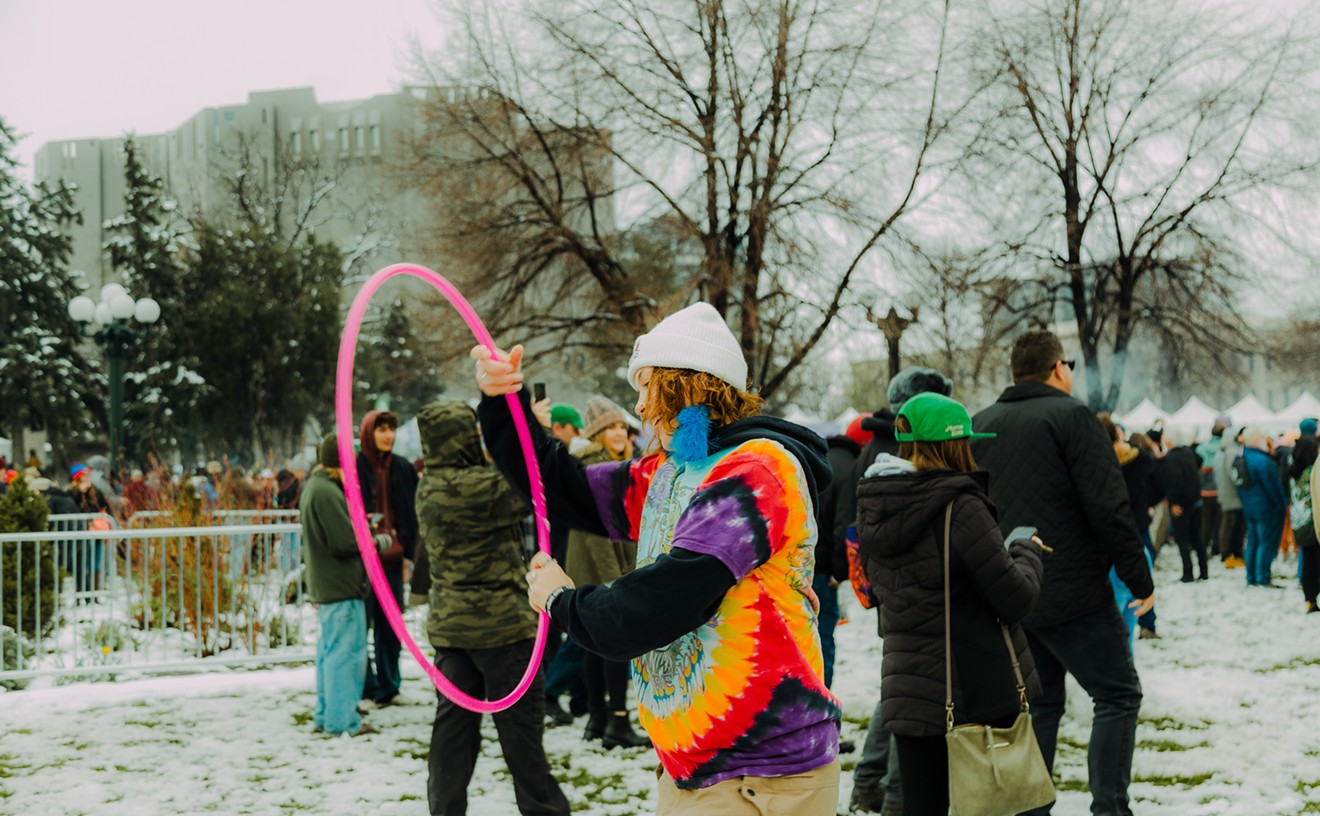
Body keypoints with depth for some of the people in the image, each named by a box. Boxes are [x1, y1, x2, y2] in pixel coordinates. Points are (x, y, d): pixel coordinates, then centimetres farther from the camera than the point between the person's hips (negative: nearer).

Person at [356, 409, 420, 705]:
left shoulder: (402, 468, 8)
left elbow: (409, 514, 11)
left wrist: (409, 552, 6)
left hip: (392, 558, 4)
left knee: (390, 623, 9)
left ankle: (388, 683, 18)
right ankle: (364, 683, 5)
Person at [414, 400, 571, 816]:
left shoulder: (428, 489, 5)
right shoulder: (476, 486, -21)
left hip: (448, 624, 8)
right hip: (499, 622, -7)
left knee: (453, 720, 11)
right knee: (520, 719, 3)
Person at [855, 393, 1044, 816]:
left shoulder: (872, 510, 4)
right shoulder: (959, 507, -17)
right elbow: (1015, 600, -15)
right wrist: (1027, 550, 4)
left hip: (908, 695, 6)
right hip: (980, 692, -5)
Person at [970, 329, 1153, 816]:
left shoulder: (980, 425, 11)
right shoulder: (1071, 417, -9)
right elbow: (1108, 507, -15)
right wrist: (1140, 578, -7)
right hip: (1072, 594, -6)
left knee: (1040, 702, 15)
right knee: (1117, 695, 3)